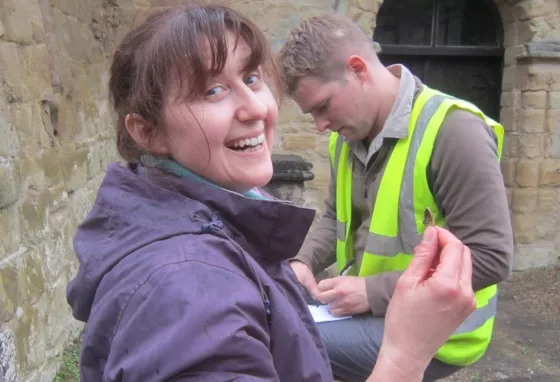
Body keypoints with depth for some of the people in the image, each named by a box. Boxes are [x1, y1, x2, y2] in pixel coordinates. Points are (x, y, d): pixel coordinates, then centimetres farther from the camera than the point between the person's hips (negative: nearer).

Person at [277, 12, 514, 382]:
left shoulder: (453, 131, -20)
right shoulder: (350, 134, 4)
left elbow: (490, 257, -22)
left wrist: (374, 291, -23)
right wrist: (304, 262, -4)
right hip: (365, 307, 8)